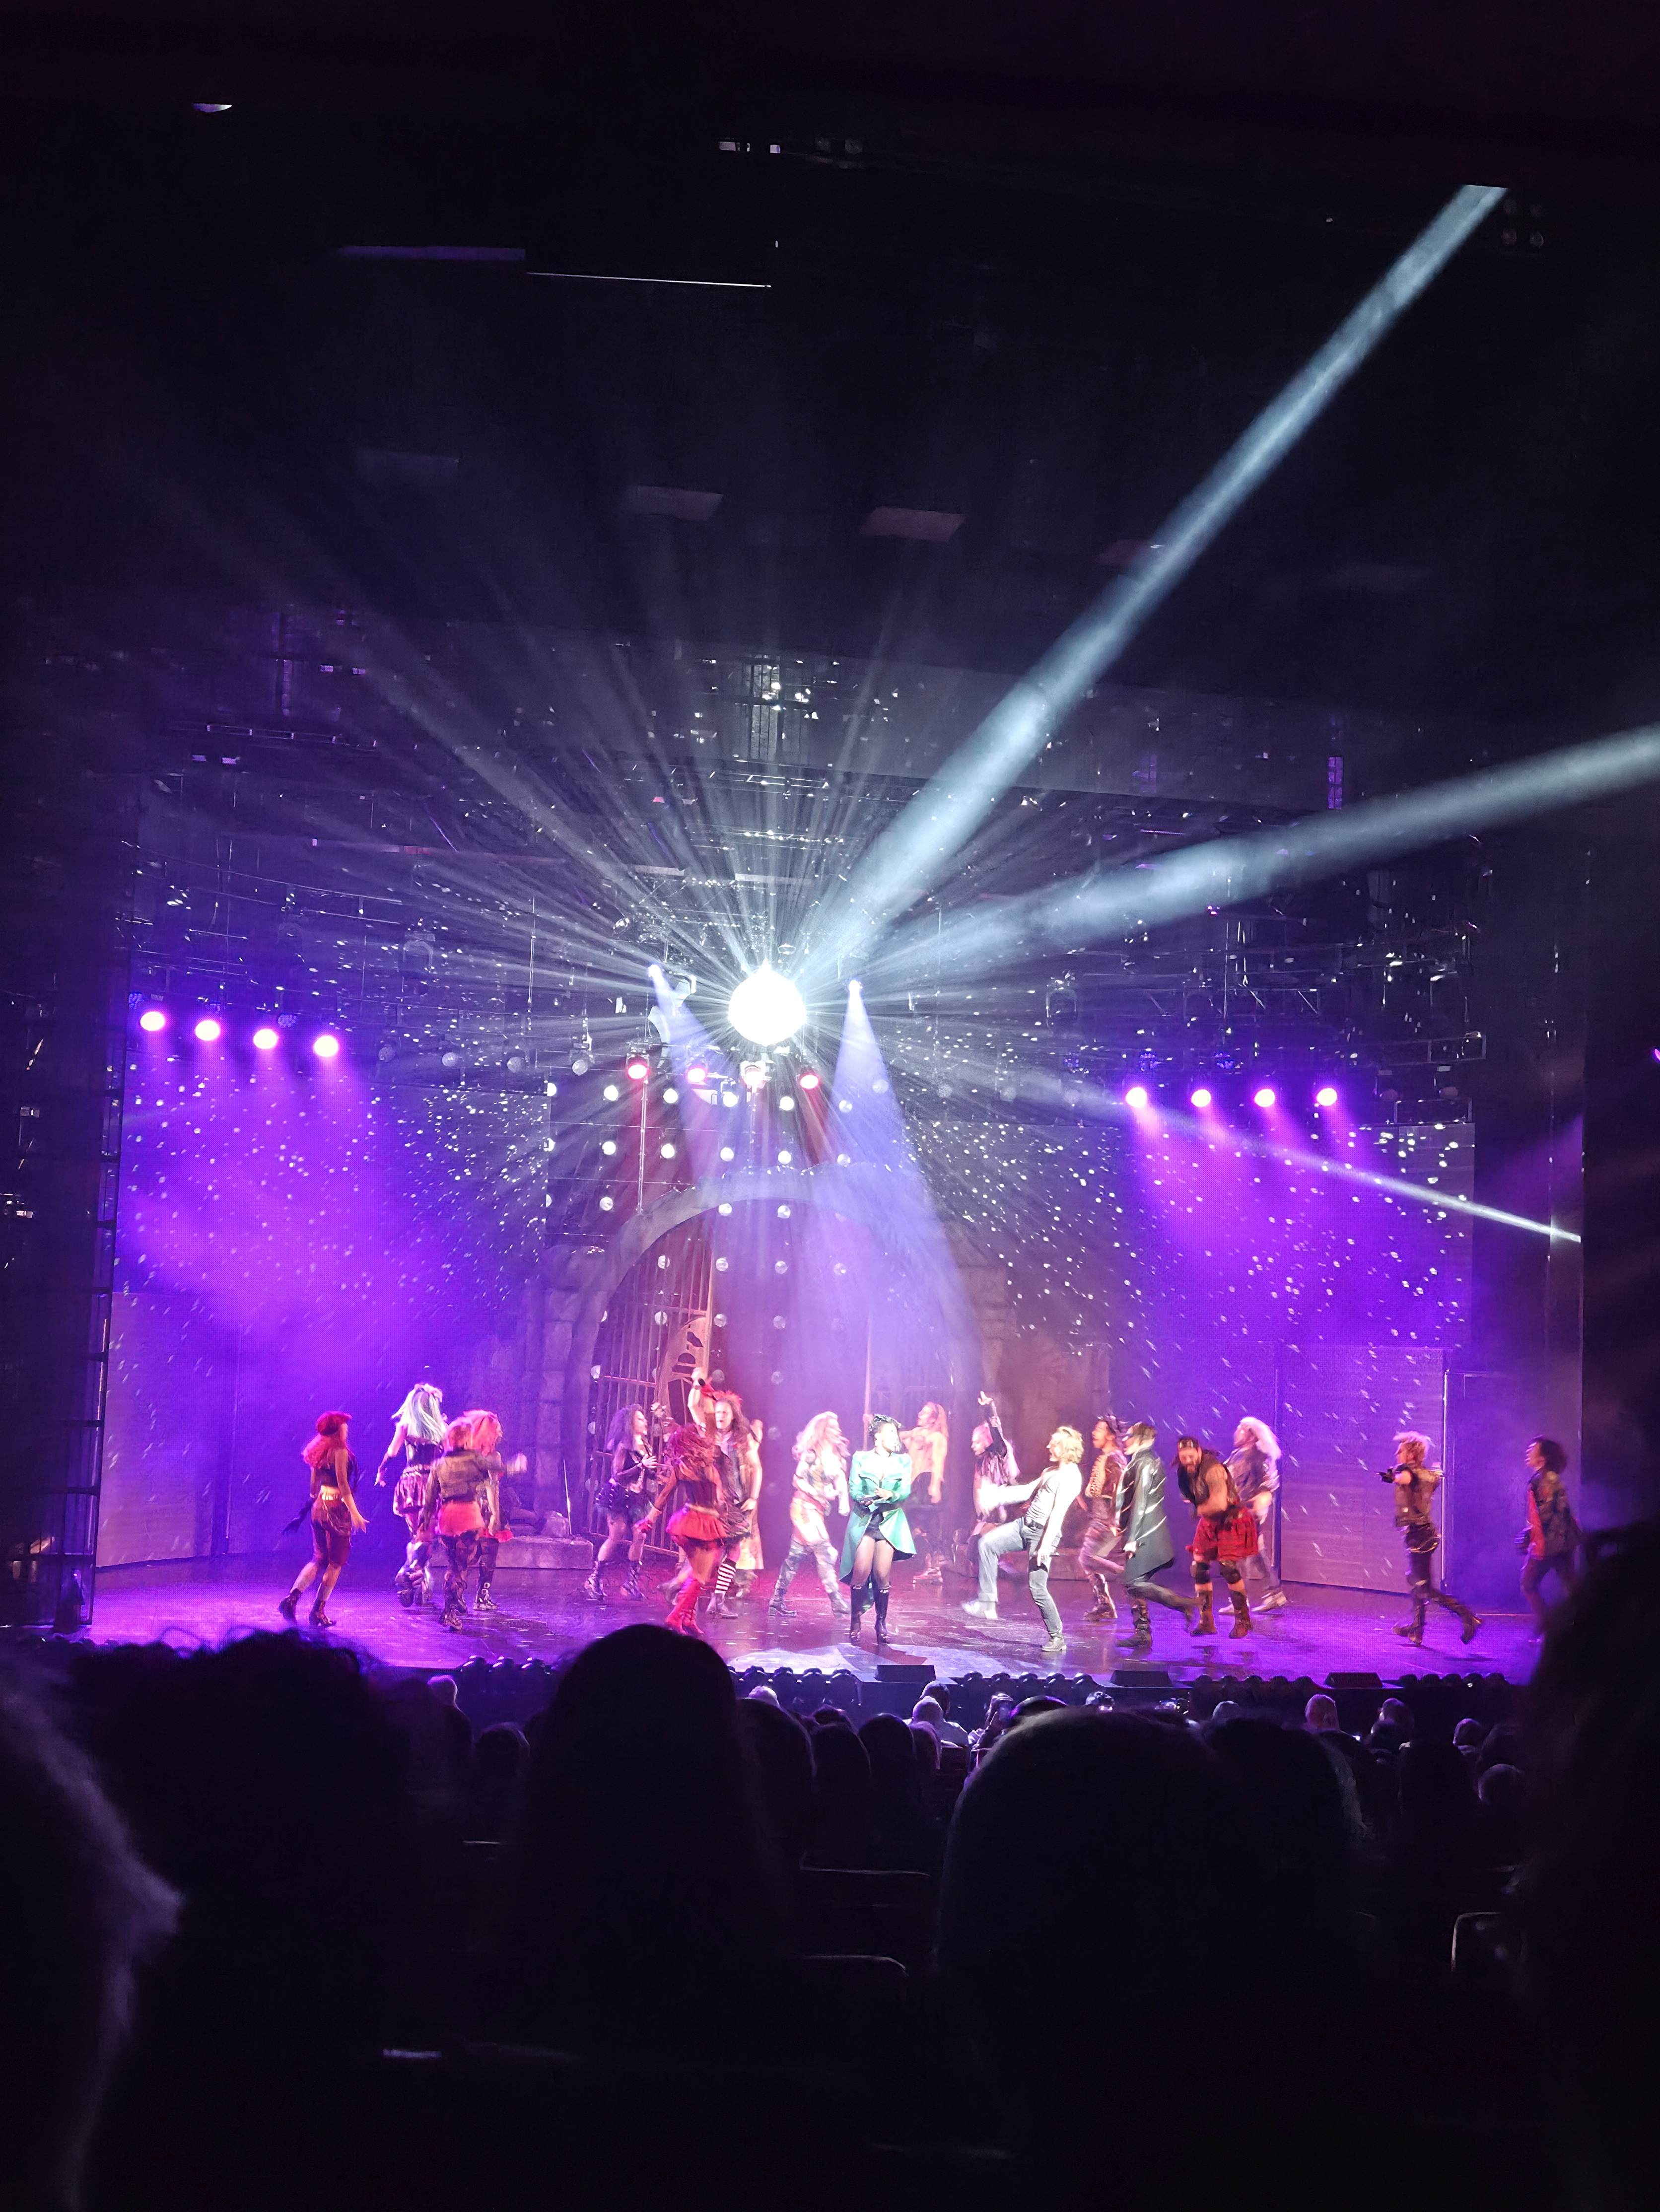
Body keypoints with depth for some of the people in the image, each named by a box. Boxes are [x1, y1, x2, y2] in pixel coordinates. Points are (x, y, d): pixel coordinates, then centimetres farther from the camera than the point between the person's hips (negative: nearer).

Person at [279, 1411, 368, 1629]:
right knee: (336, 1562, 4)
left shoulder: (320, 1453, 12)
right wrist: (355, 1513, -16)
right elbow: (343, 1486, -17)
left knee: (320, 1560, 16)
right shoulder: (340, 1452, -12)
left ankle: (292, 1598, -2)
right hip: (336, 1508, -8)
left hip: (319, 1507, 8)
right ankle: (319, 1611, 3)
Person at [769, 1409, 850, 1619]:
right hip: (804, 1506, -8)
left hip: (817, 1510, 8)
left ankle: (778, 1600, 13)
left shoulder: (835, 1457, 12)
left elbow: (841, 1482, 8)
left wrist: (843, 1500, -9)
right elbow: (798, 1479, -13)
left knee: (796, 1555, 9)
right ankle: (836, 1602, -13)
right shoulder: (811, 1454, -10)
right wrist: (818, 1494, -21)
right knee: (823, 1553, -12)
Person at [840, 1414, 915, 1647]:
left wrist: (890, 1495, -24)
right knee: (861, 1571, -13)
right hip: (863, 1520, -1)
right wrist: (864, 1499, -25)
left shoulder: (903, 1461, 10)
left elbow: (905, 1491, -2)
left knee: (882, 1574, -7)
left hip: (890, 1521, 1)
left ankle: (882, 1622, 7)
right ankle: (855, 1620, 0)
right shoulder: (860, 1459, 6)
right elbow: (854, 1490, -3)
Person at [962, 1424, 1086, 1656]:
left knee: (1037, 1588, -8)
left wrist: (1046, 1544, -26)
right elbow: (1028, 1491, 22)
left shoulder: (1070, 1476, -13)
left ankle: (1057, 1637, 7)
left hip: (1044, 1533, -9)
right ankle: (987, 1604, -6)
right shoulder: (1050, 1471, 17)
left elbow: (1059, 1512, -20)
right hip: (1025, 1525, 9)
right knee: (987, 1543, -5)